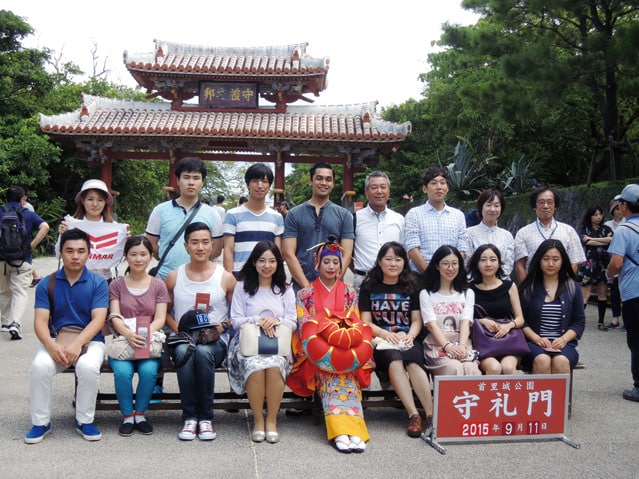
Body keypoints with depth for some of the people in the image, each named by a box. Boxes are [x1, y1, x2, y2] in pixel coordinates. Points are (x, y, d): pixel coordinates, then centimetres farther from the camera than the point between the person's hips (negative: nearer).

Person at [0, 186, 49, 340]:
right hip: (22, 259, -2)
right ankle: (15, 323, -22)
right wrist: (32, 246, -7)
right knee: (20, 292, -2)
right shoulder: (28, 214, 4)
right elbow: (45, 227, -10)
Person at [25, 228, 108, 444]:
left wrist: (77, 344, -27)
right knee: (40, 366, -29)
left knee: (88, 366, -33)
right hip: (55, 339, 2)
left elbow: (98, 319, -10)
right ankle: (40, 422, -8)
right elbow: (40, 321, -4)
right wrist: (52, 346, -25)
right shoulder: (47, 284, 5)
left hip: (89, 340, -1)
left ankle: (85, 421, -10)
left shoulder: (98, 283, 0)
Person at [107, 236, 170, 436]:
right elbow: (114, 317, -2)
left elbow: (160, 319, 1)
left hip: (149, 343, 0)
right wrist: (128, 333, -25)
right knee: (122, 372, -30)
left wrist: (146, 333, -22)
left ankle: (140, 414, -6)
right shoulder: (116, 285, 11)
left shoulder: (158, 286, 12)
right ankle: (127, 416, -7)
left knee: (149, 370, -30)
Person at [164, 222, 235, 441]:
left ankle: (206, 417, -22)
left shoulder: (226, 278, 6)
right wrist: (177, 328, -3)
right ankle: (189, 417, -24)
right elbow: (164, 311, 16)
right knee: (184, 351, -35)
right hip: (183, 337, 1)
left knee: (203, 351, -36)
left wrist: (222, 326, -7)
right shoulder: (174, 278, 10)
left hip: (215, 340, -1)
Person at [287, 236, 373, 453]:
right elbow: (305, 328, 2)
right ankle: (342, 432, -44)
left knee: (346, 374, -30)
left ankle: (352, 431, -44)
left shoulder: (350, 293, 18)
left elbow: (356, 325, 11)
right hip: (316, 355, -1)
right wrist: (328, 353, -14)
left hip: (346, 352, 1)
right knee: (330, 376, -31)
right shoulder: (305, 294, 12)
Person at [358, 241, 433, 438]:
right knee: (394, 359, -34)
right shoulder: (369, 287, 11)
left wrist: (410, 335, -12)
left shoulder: (410, 287, 16)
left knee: (413, 362, -33)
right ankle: (413, 415, -36)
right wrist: (386, 334, -15)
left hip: (408, 339, 1)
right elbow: (366, 322, 3)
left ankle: (431, 414, -35)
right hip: (380, 341, -1)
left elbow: (417, 320, 11)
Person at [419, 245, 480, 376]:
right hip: (437, 345, -2)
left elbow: (465, 323, 4)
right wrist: (447, 346, -20)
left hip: (463, 345, 2)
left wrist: (461, 346, -16)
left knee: (471, 369, -31)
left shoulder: (467, 293, 20)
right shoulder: (426, 294, 12)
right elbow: (432, 324, -2)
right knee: (454, 368, -33)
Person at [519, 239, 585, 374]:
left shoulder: (572, 287, 13)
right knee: (542, 360, -34)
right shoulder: (528, 288, 10)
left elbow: (579, 321, 11)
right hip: (533, 343, -1)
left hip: (564, 344, 1)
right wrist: (537, 339, -10)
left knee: (561, 361, -34)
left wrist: (563, 339, -7)